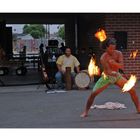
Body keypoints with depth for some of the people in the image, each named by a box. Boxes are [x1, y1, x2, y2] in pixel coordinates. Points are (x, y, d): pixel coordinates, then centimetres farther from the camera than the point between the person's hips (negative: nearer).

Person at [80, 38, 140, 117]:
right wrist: (113, 73, -56)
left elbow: (122, 66, -23)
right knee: (93, 93, -15)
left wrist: (114, 63, -42)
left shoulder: (118, 53, -12)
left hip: (117, 76, 3)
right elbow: (108, 71, -32)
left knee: (132, 90, -5)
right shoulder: (103, 58, -23)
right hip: (106, 77, -3)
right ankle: (86, 111, 1)